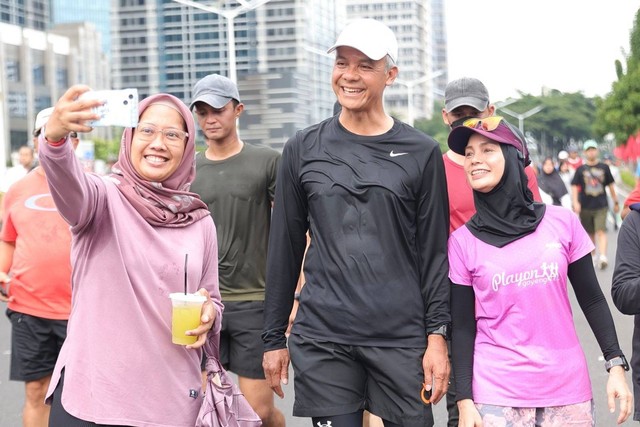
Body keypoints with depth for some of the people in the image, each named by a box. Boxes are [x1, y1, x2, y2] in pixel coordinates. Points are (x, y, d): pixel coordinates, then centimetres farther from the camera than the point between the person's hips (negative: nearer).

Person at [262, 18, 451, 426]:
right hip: (321, 339, 1)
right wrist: (275, 337, 7)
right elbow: (285, 249, 8)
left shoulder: (421, 153, 3)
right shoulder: (303, 149, 6)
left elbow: (434, 251, 2)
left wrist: (438, 336, -4)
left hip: (402, 339, -1)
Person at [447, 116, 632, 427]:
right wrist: (464, 400, -5)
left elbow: (591, 299, 6)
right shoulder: (462, 241, -2)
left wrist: (616, 365, 1)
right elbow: (462, 328, -1)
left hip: (567, 386, 1)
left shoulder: (562, 222, 0)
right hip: (498, 391, -1)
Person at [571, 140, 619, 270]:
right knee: (590, 234, 10)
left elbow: (611, 185, 14)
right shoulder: (581, 169, 3)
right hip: (586, 207, 1)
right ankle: (592, 256, 27)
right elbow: (574, 187, 0)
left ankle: (603, 257, -23)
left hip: (601, 206, -1)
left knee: (601, 231, -14)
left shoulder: (604, 168, 6)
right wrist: (575, 202, -14)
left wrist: (616, 202, 18)